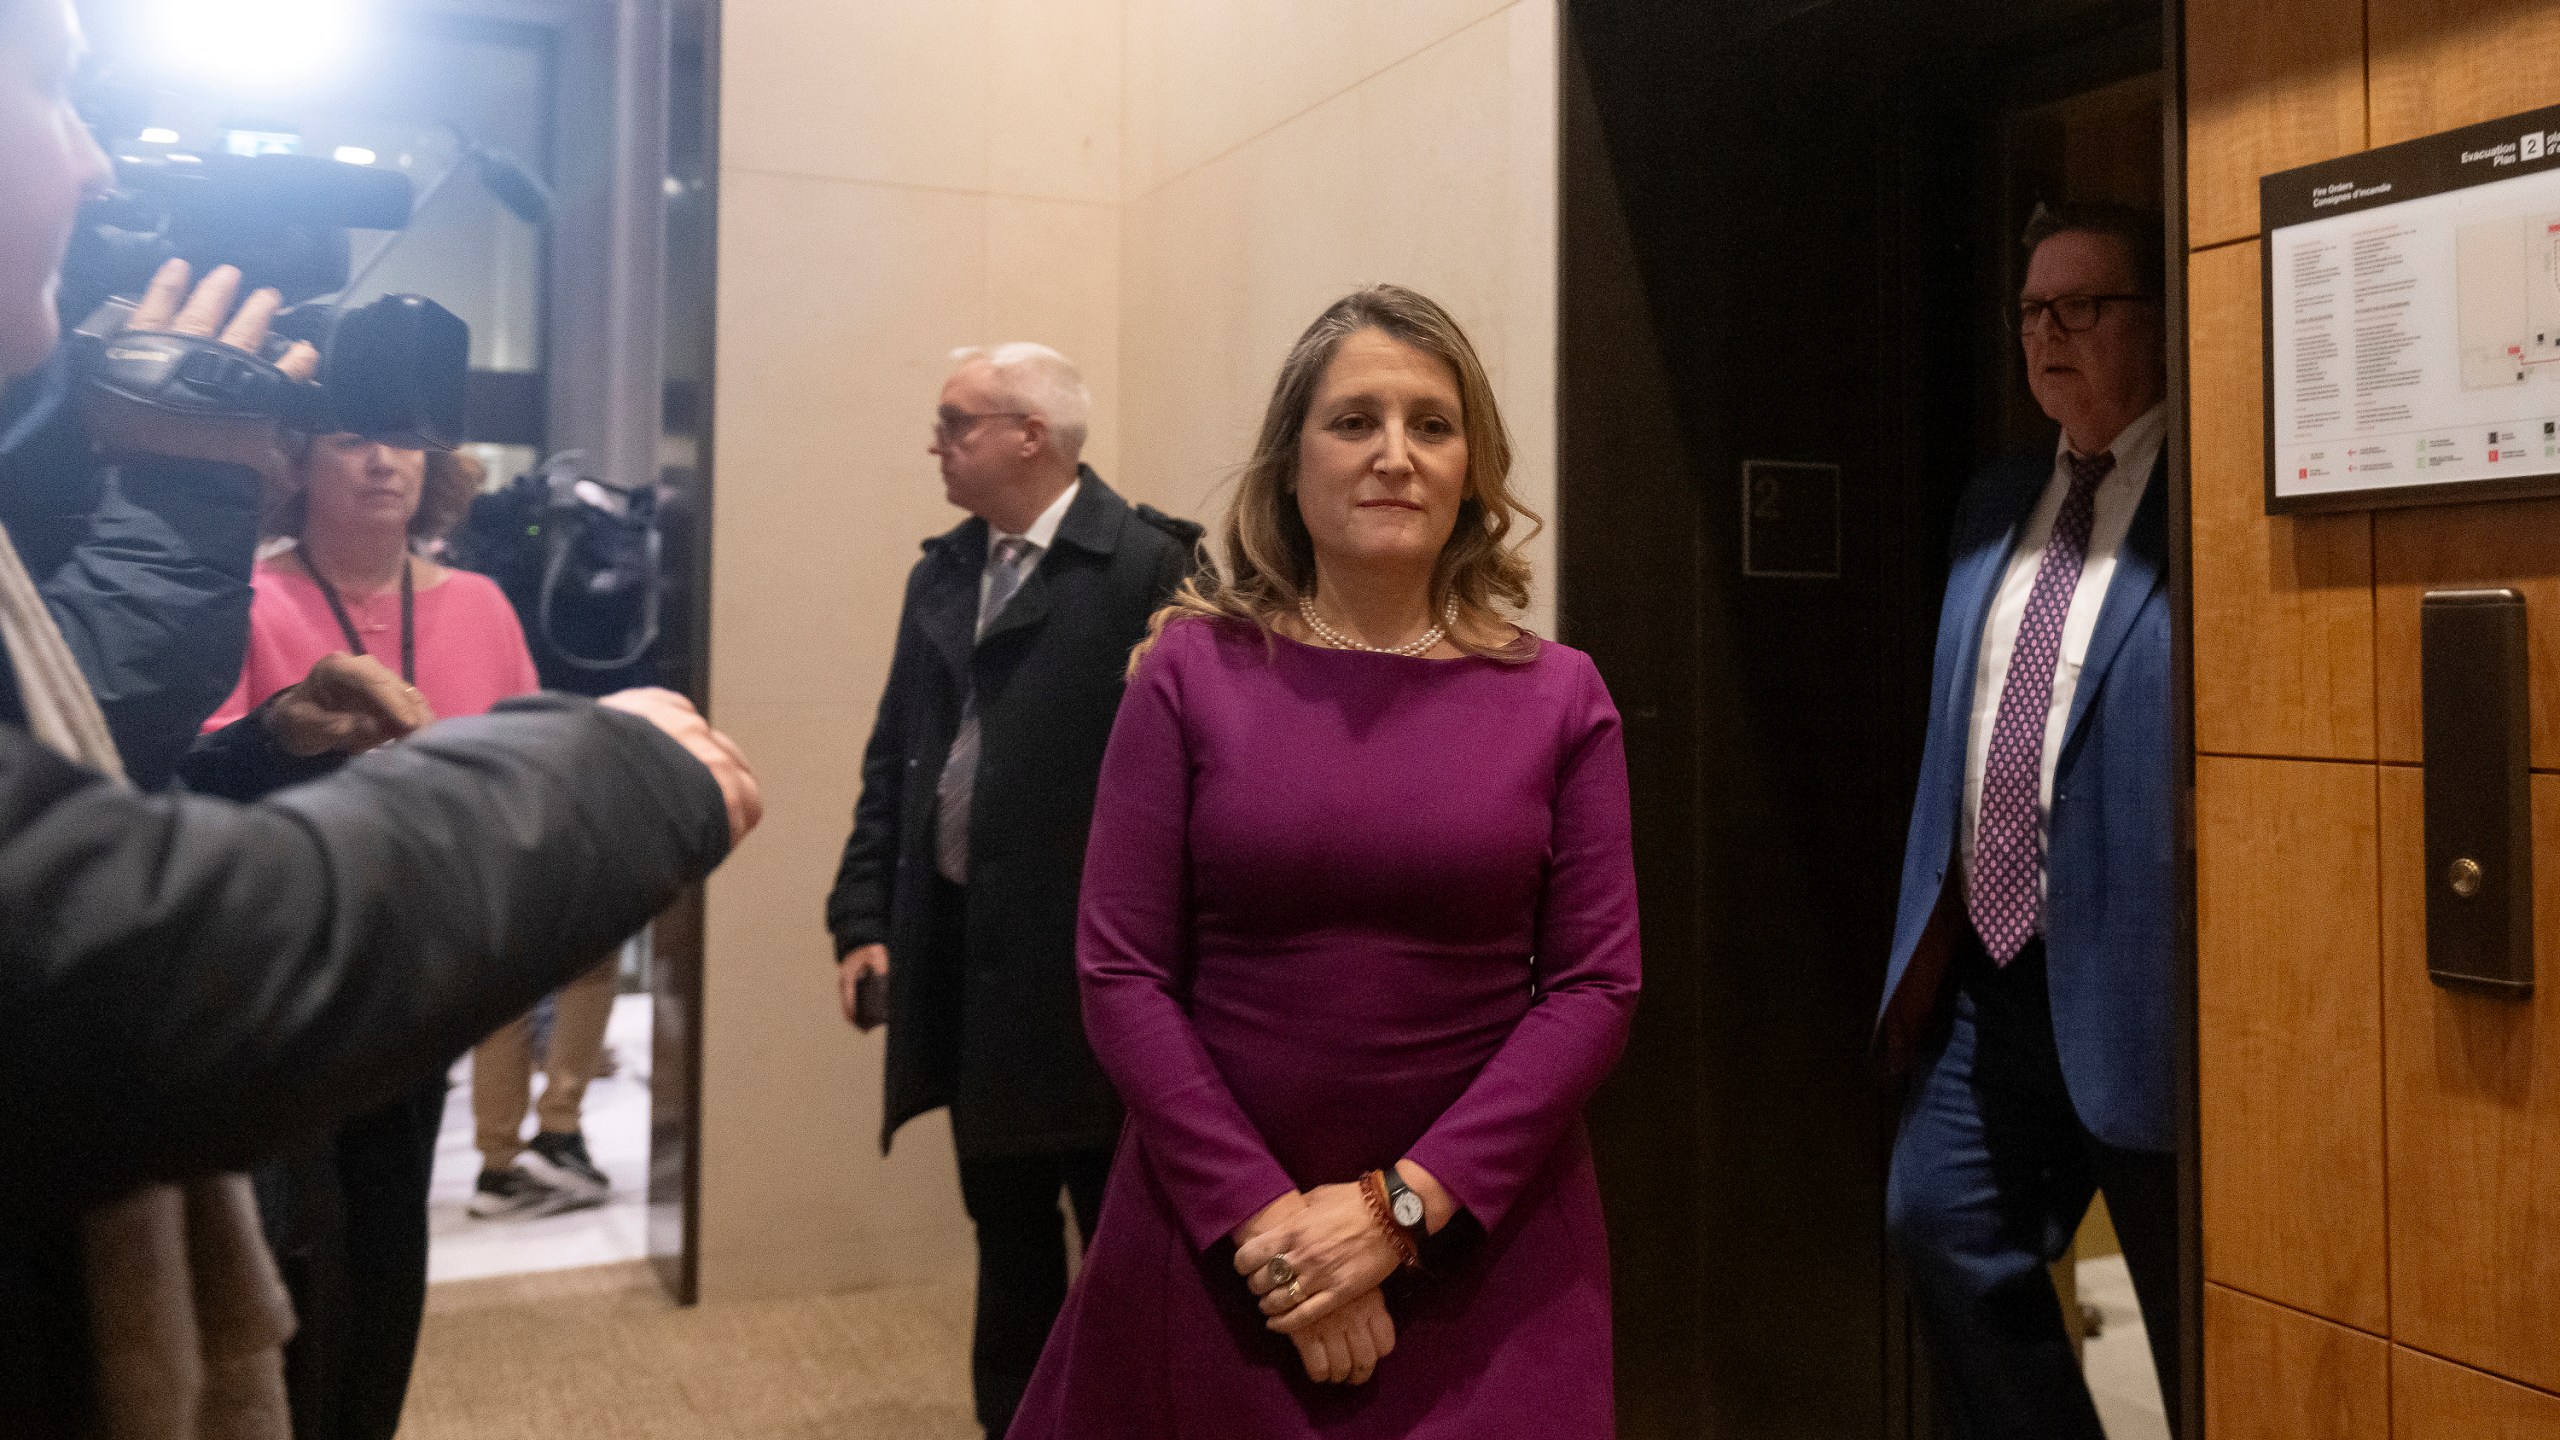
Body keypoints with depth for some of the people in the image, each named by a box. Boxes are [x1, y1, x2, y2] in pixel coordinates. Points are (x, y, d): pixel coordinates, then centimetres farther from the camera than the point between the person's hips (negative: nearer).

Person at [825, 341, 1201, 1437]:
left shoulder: (1146, 566, -13)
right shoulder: (940, 573, 10)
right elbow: (894, 759, 12)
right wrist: (864, 918, 6)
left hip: (1088, 964, -6)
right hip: (961, 955, 7)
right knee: (1006, 1237, 20)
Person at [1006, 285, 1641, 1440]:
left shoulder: (1557, 696, -1)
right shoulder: (1194, 667, -4)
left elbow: (1597, 985, -4)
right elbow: (1122, 972, -6)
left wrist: (1403, 1204, -11)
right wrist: (1266, 1220, -12)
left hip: (1483, 1238, 1)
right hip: (1213, 1234, 0)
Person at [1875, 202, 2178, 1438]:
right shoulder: (1995, 503, 12)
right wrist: (1930, 935, 15)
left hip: (2129, 973, -7)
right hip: (1987, 961, 7)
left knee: (2193, 1308, 10)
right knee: (1943, 1223, 16)